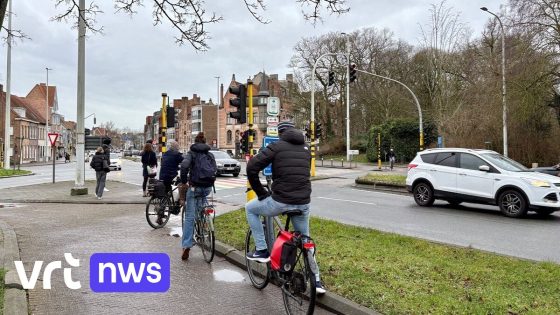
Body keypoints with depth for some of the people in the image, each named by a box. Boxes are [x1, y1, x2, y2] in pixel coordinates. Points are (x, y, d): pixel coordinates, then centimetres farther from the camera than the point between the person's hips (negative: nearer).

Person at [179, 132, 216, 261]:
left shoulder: (192, 153, 1)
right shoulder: (210, 155, 13)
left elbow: (184, 166, -17)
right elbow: (214, 170, 9)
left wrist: (183, 180, -4)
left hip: (195, 186, -4)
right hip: (208, 187, 4)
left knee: (189, 216, -1)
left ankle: (186, 246, -7)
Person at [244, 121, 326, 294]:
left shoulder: (277, 146, -2)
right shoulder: (305, 148, 15)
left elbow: (252, 167, -10)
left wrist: (261, 193, 1)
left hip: (281, 202, -5)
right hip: (303, 203, 5)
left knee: (250, 208, 21)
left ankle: (261, 250, 18)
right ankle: (316, 280, 27)